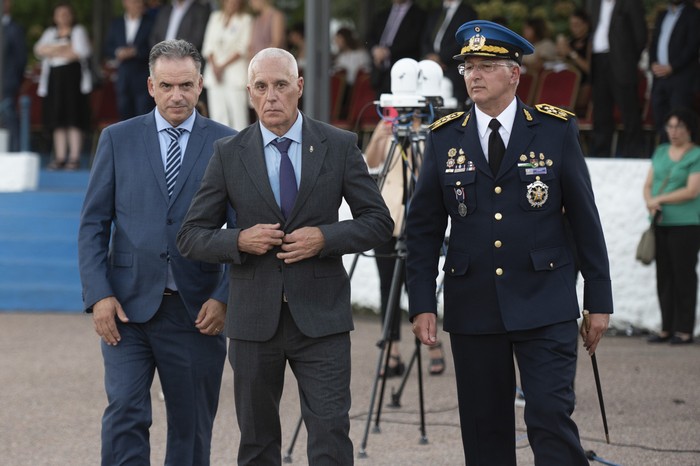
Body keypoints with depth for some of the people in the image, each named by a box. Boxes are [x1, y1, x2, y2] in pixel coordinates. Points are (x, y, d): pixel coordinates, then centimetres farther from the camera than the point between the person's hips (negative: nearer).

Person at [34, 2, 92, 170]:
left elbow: (82, 52, -8)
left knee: (73, 119, -10)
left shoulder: (78, 31, 7)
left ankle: (74, 158, -12)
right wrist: (65, 48, -8)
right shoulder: (50, 33, 19)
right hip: (54, 79, 4)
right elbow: (39, 50, 3)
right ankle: (60, 158, 3)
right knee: (58, 121, 1)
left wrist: (54, 52, -2)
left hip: (73, 78, -4)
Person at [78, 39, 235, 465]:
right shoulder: (118, 140, 6)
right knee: (125, 415, -12)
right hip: (128, 305, 0)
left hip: (196, 312, 0)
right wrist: (99, 295, -6)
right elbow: (93, 225, 6)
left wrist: (224, 298, -9)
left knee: (192, 428, 7)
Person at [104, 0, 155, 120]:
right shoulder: (116, 24, 13)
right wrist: (117, 53, -9)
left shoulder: (150, 23, -1)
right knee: (125, 114, 7)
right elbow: (108, 48, 12)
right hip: (123, 78, 4)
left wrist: (135, 51, -16)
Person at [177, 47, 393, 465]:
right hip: (255, 319, 2)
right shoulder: (229, 155, 3)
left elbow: (379, 222, 4)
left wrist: (325, 238, -13)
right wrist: (240, 241, -15)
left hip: (321, 319, -1)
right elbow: (191, 237, 4)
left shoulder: (340, 146, 2)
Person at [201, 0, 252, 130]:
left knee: (238, 113, -11)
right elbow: (209, 45, 11)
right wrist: (214, 66, -5)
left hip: (235, 70, -4)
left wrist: (223, 66, -10)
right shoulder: (216, 17, 17)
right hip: (214, 73, 4)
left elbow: (243, 48, -4)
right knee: (217, 113, -1)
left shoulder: (245, 19, 2)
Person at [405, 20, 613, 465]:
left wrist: (599, 299, 1)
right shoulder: (445, 138, 6)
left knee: (551, 418, -13)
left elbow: (585, 218, 3)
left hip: (544, 306, -2)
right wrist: (422, 304, 0)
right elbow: (423, 228, 8)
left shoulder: (556, 130, 1)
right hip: (473, 307, 2)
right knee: (484, 428, 7)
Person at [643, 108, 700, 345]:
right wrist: (650, 204, -6)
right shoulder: (661, 152, 15)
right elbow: (648, 184, 15)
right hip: (661, 224, 6)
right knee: (664, 276, 7)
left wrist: (659, 199, -11)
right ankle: (667, 328, 11)